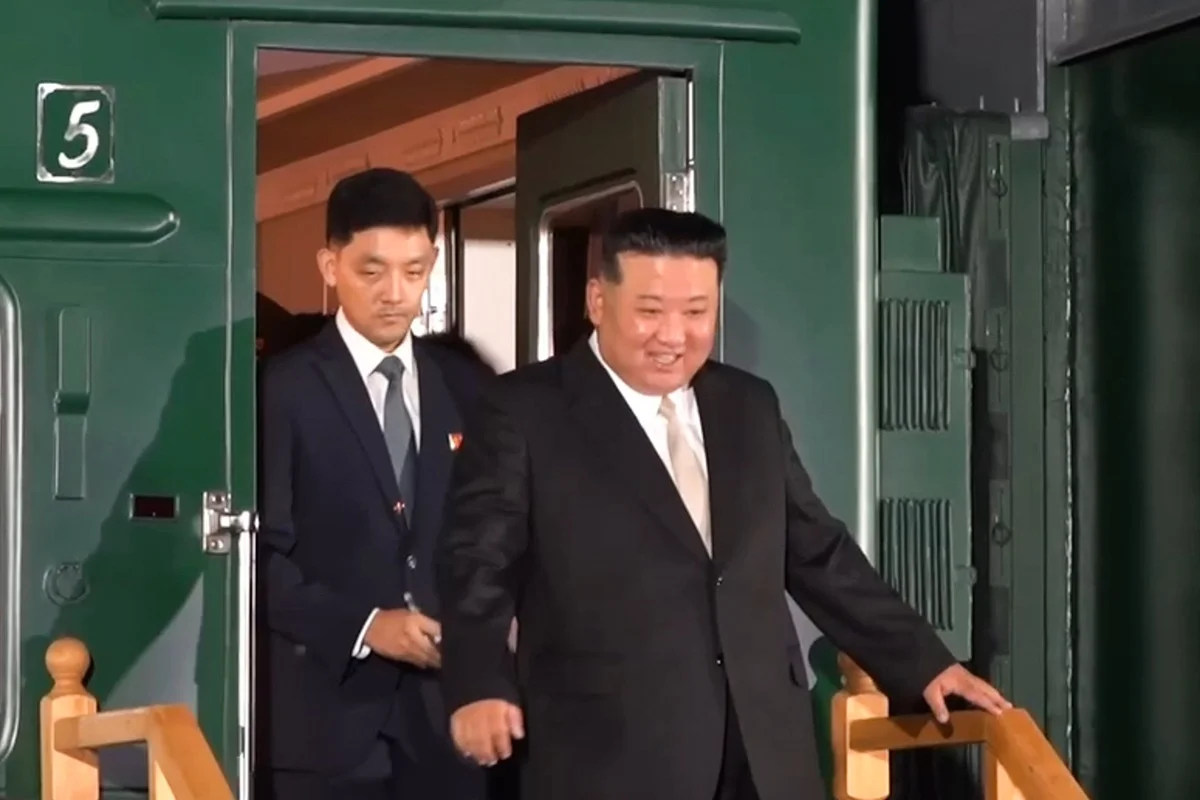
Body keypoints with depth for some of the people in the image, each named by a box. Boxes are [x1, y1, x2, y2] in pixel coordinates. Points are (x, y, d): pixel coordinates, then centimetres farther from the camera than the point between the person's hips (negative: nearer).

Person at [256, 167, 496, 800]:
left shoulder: (469, 388, 12)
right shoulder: (281, 390, -3)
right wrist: (361, 627, -17)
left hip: (446, 709, 4)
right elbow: (259, 553, -7)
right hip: (327, 713, -4)